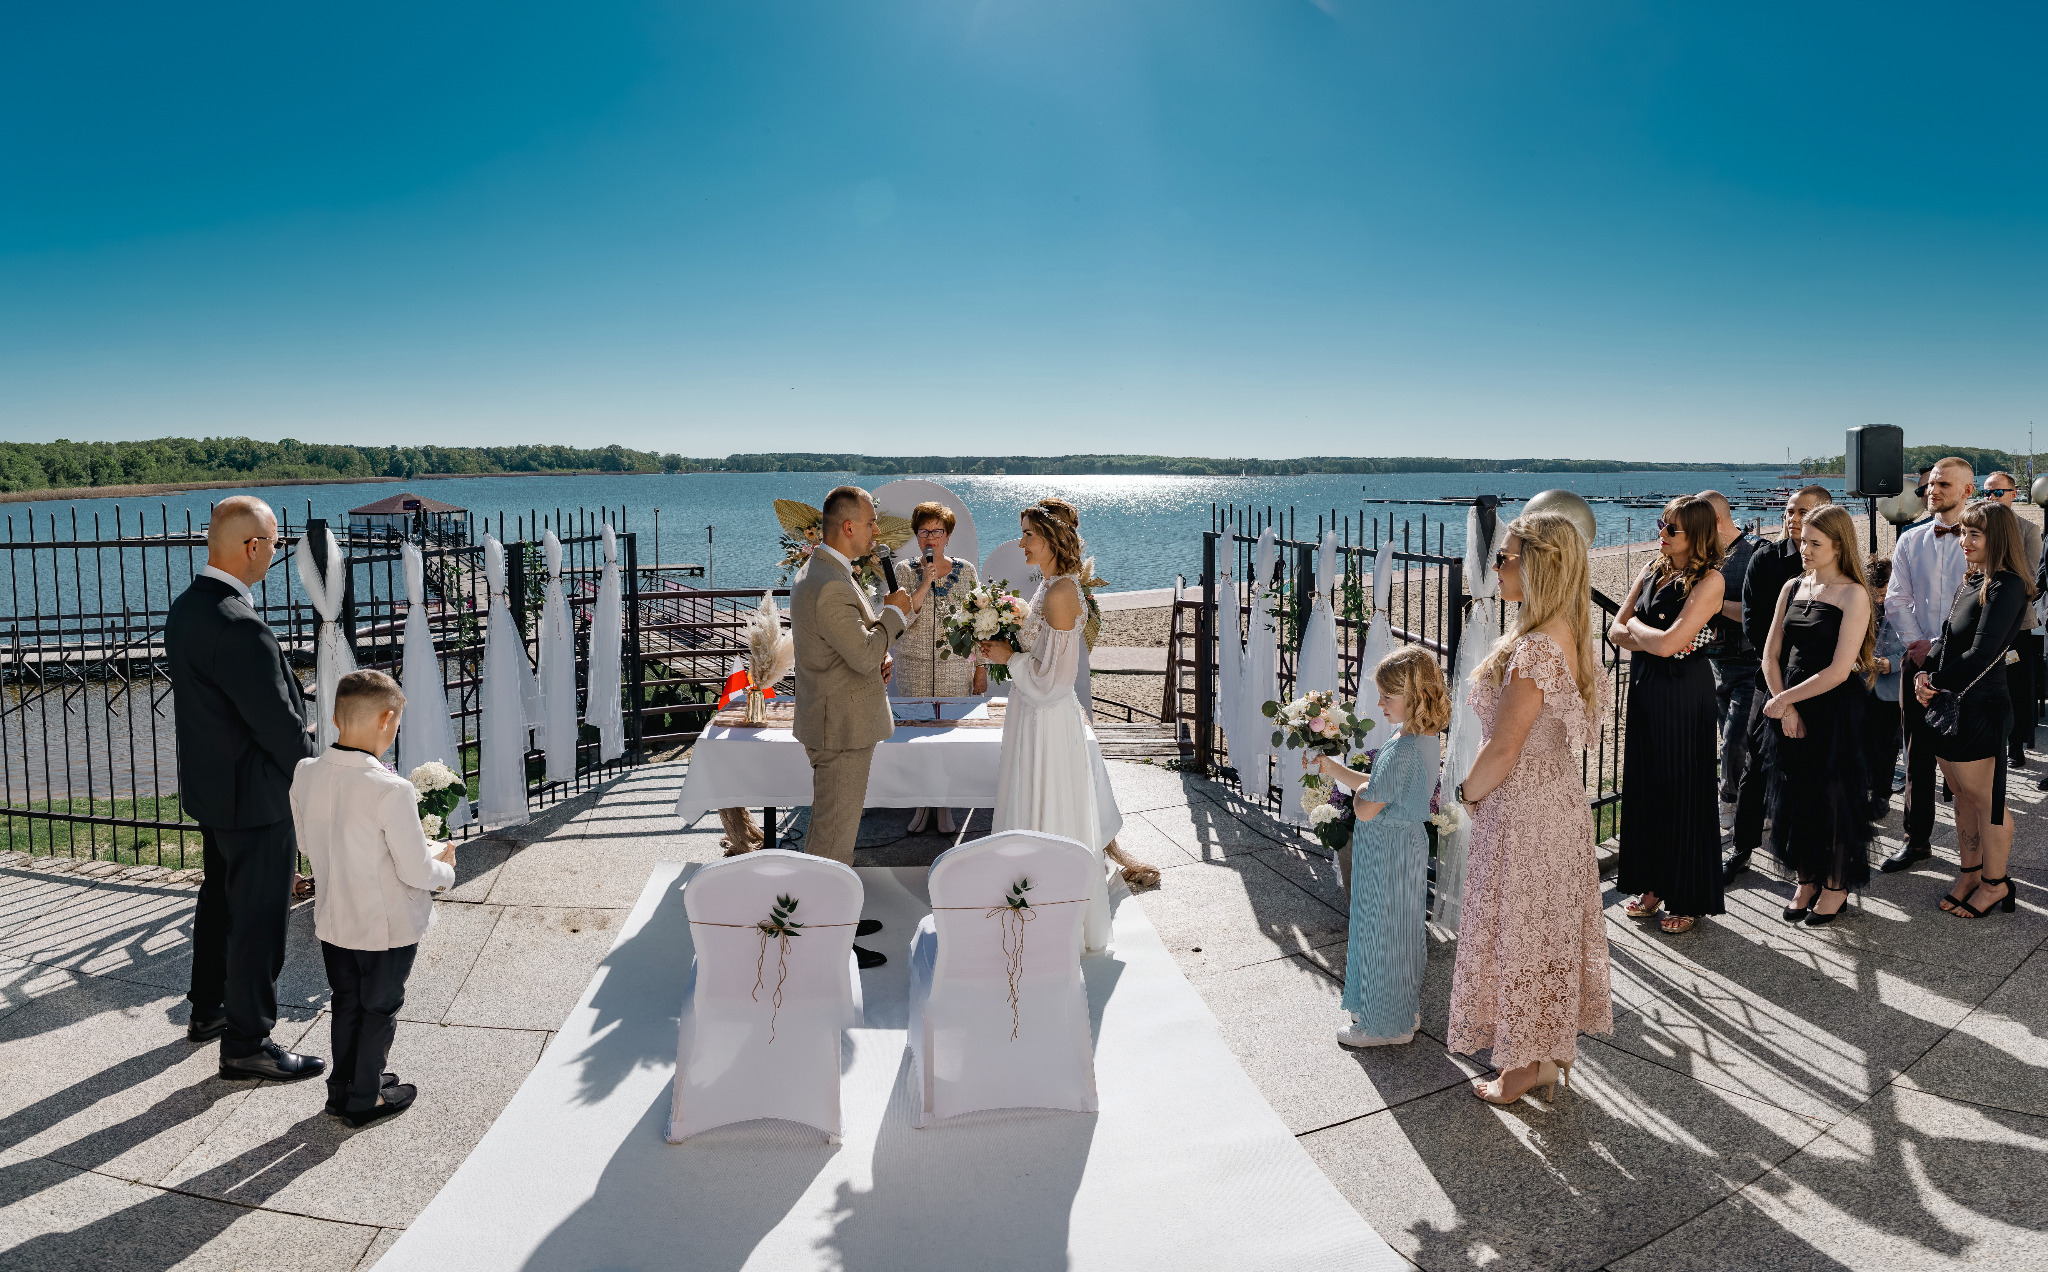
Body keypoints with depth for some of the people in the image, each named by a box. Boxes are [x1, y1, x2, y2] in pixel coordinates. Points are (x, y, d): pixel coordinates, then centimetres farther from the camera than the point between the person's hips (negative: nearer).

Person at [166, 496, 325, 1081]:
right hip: (255, 796, -10)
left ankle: (208, 1010, 43)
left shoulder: (184, 608, 3)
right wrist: (306, 749, -7)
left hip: (210, 788, 10)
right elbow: (279, 725, -25)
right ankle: (246, 1042, 18)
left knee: (220, 901, 25)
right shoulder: (240, 626, -29)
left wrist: (292, 724, 9)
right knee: (258, 920, 4)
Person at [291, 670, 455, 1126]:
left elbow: (308, 844, 6)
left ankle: (342, 1088, 39)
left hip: (332, 920, 6)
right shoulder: (391, 790, -29)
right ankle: (365, 1099, 30)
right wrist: (443, 866, -2)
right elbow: (415, 872, -23)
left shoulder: (305, 775, -9)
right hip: (387, 926, -6)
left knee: (345, 1004, 24)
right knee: (380, 1010, 15)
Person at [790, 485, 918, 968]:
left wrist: (877, 656, 3)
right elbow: (865, 654, -25)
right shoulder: (830, 585, -25)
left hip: (838, 719, 11)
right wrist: (894, 612, -11)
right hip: (841, 727, -11)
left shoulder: (819, 570, 10)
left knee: (834, 825, 21)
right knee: (834, 835, 0)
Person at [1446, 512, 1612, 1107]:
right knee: (1551, 931, 19)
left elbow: (1503, 751, -24)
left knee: (1518, 934, 7)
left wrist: (1468, 792, -5)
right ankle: (1552, 1056, 34)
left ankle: (1524, 1068, 23)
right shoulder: (1573, 637, 3)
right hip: (1562, 797, 9)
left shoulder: (1534, 650, -26)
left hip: (1522, 812, -9)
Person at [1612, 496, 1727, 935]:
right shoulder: (1652, 571, 9)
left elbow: (1667, 643, -20)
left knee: (1683, 789, 3)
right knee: (1644, 783, 12)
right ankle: (1653, 883, 25)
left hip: (1683, 690, -7)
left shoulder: (1708, 580, -12)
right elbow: (1617, 631, 5)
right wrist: (1652, 638, -13)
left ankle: (1687, 898, 16)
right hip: (1644, 685, 7)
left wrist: (1635, 626, -3)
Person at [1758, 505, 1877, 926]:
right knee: (1793, 794, 12)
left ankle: (1835, 886, 23)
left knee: (1832, 794, 5)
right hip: (1789, 709, 5)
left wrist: (1784, 699, -12)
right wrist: (1786, 708, -8)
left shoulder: (1853, 594, -11)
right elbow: (1771, 655, 4)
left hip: (1835, 710, -5)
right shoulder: (1793, 588, 6)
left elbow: (1838, 671, -17)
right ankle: (1806, 880, 28)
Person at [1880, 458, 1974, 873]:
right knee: (1918, 753, 9)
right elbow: (1897, 599, 8)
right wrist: (1917, 642, -5)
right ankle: (1917, 841, 18)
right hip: (1921, 657, 4)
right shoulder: (1910, 540, 9)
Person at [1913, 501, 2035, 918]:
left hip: (1979, 708, -8)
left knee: (1984, 799, 3)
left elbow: (1981, 655, -20)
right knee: (1963, 794, 16)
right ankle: (1970, 872, 27)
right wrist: (1925, 673, -1)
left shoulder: (2006, 587, -15)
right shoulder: (1971, 583, 12)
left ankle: (1994, 883, 17)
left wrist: (1936, 681, -9)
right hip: (1949, 704, 8)